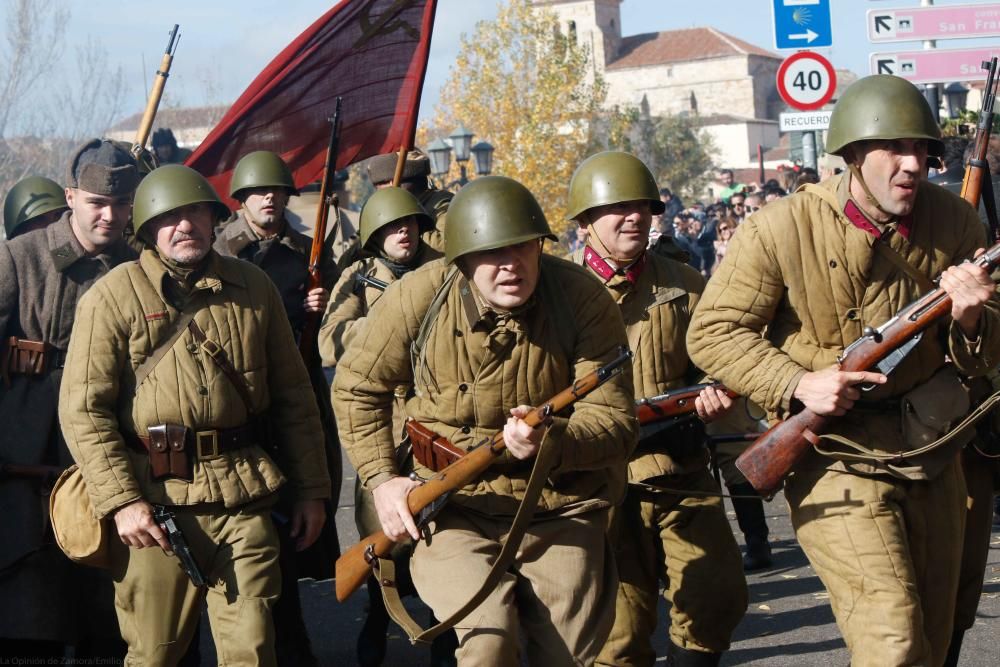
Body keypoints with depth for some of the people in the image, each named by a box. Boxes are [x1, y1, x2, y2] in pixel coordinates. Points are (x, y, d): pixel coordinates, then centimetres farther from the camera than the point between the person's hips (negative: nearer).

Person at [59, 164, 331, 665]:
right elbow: (83, 409, -6)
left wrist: (311, 488, 12)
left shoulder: (254, 288, 10)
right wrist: (120, 500, -14)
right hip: (153, 501, -2)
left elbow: (294, 395, 14)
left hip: (244, 498, 2)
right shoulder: (113, 298, -1)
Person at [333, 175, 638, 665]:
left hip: (561, 510, 1)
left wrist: (550, 443, -35)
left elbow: (615, 421, -15)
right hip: (455, 508, -1)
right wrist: (381, 479, -6)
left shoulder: (583, 299, -13)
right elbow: (357, 387, 4)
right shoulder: (419, 298, -12)